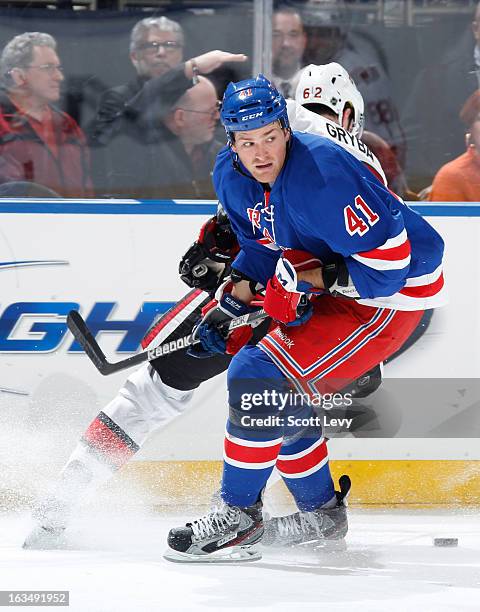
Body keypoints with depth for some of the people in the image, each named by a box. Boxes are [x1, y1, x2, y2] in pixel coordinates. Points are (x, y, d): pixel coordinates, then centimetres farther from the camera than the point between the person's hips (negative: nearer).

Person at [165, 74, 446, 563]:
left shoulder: (320, 174, -30)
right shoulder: (231, 175, -3)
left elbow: (389, 257, -28)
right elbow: (262, 247, 14)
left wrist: (308, 280, -23)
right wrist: (230, 304, 2)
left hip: (395, 290, -10)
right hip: (334, 288, 10)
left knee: (262, 377, -16)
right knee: (282, 395, 13)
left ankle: (238, 517, -7)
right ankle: (322, 513, 31)